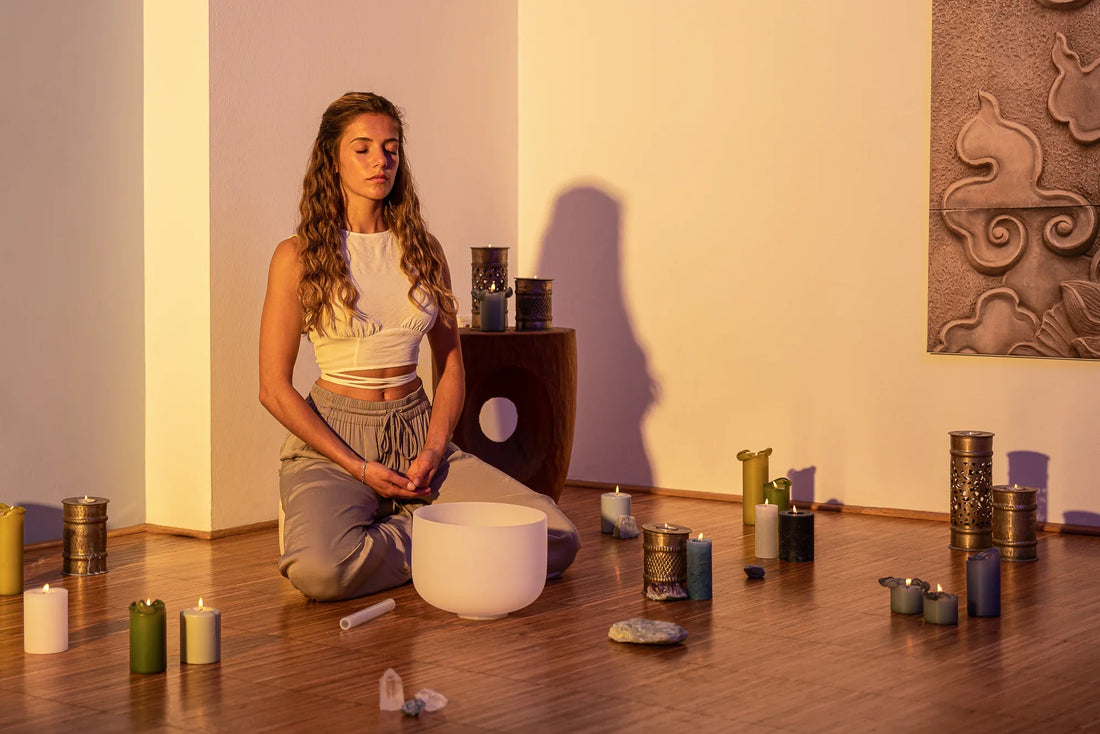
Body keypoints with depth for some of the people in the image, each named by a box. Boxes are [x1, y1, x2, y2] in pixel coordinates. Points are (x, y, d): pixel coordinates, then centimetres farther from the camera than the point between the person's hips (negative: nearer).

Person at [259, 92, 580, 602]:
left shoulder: (422, 251, 10)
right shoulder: (298, 257, -2)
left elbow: (451, 365, 13)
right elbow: (274, 387, -4)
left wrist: (434, 450, -6)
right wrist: (359, 468, -12)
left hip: (419, 432, 4)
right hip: (332, 443, -4)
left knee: (557, 539, -16)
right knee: (320, 570, -37)